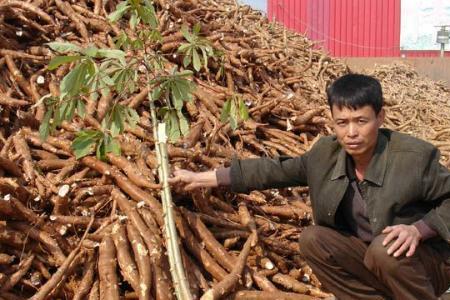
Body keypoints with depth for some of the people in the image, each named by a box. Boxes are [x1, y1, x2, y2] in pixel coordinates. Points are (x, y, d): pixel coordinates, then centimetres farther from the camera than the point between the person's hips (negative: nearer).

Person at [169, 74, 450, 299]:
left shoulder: (416, 156, -23)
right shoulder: (327, 153, -8)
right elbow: (274, 170, -1)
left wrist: (418, 230, -31)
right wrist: (201, 178, -1)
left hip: (427, 261, -5)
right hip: (367, 259, 5)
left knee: (385, 249, -35)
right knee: (312, 239, -15)